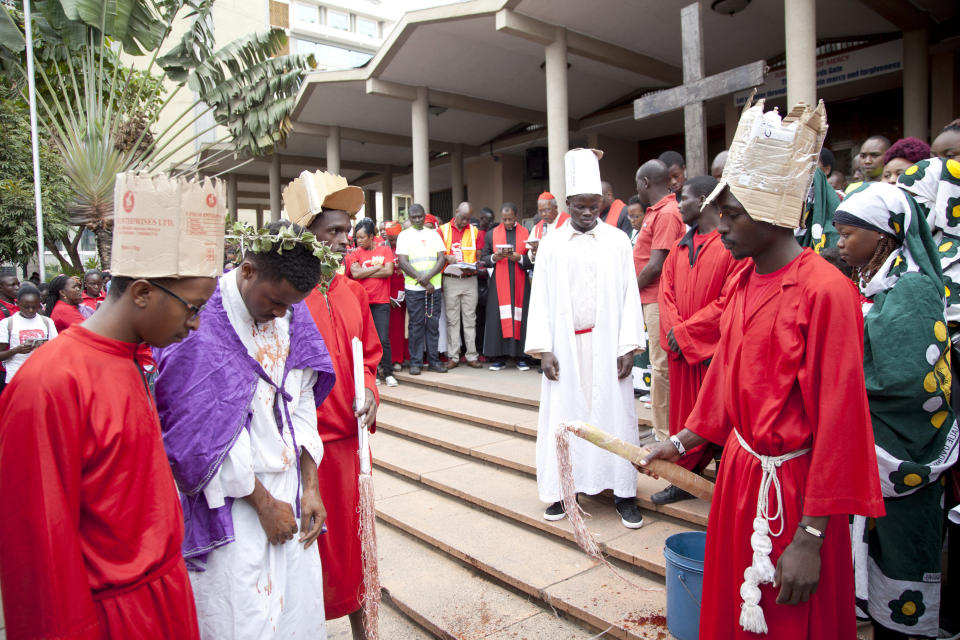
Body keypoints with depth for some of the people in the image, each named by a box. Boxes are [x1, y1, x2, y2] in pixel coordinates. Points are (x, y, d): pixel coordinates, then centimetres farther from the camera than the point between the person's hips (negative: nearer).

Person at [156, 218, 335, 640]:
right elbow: (208, 430, -17)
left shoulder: (293, 314, 1)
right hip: (230, 497, -5)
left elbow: (301, 404, 6)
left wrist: (310, 487, 1)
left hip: (290, 489, 5)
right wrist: (262, 501, -10)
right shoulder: (202, 320, -17)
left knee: (299, 606, 13)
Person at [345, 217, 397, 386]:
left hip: (381, 302, -1)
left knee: (383, 339, -5)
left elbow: (389, 271, -8)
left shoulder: (384, 250, 5)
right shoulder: (356, 253, 6)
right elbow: (355, 273, -10)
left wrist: (365, 273, -6)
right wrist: (378, 267, -7)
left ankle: (388, 373, 8)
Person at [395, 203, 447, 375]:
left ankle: (433, 360, 11)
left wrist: (428, 277, -12)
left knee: (433, 323, 4)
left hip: (434, 287, 2)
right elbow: (403, 262, -4)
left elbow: (442, 259, 4)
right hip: (413, 288, -2)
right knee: (416, 324, 0)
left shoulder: (434, 234, 13)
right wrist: (423, 282, -10)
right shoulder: (404, 235, 5)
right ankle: (415, 362, 7)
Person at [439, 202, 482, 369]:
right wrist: (447, 258, -16)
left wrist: (473, 268, -9)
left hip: (470, 280, 1)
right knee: (452, 319, 2)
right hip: (450, 280, -1)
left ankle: (472, 356, 7)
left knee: (470, 319, 2)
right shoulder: (443, 230, 6)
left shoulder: (474, 231, 12)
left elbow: (479, 256, 11)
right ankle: (453, 357, 8)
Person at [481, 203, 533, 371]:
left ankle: (520, 357, 6)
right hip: (499, 283, 1)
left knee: (519, 318, -1)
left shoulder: (526, 233, 5)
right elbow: (483, 259, 9)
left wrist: (519, 258, -15)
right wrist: (494, 257, -10)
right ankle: (499, 358, 3)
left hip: (520, 283, 0)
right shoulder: (492, 234, 9)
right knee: (498, 318, -3)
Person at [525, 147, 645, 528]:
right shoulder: (551, 245, 5)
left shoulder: (618, 241, 4)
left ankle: (623, 490, 13)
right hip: (564, 345, 1)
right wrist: (543, 348, -5)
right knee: (563, 414, 4)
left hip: (606, 345, 0)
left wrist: (628, 346, -6)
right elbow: (541, 299, 3)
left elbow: (629, 296, 2)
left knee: (613, 412, 3)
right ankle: (560, 488, 15)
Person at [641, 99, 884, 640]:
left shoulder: (825, 290, -19)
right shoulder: (743, 283, 4)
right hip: (740, 473, 7)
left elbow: (838, 417, -20)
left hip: (793, 490, -7)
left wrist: (810, 538, -18)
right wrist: (681, 443, 13)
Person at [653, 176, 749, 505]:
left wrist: (684, 330, -13)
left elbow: (729, 302, -15)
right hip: (680, 348, 6)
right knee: (684, 413, 13)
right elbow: (666, 292, 10)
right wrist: (674, 330, -7)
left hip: (714, 348, -6)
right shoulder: (681, 246, 13)